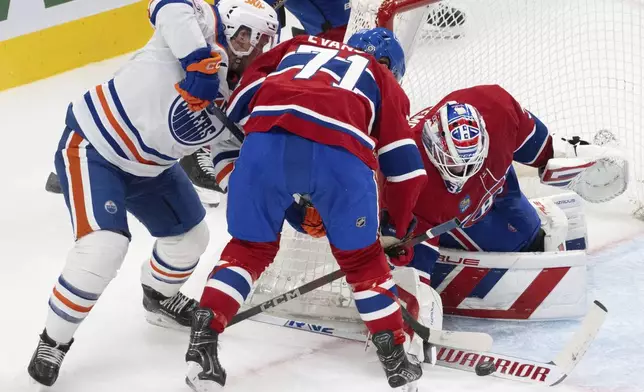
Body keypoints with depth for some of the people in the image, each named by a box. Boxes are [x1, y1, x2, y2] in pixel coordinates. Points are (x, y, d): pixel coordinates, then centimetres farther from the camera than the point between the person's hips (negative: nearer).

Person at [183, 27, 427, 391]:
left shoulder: (301, 45, 38)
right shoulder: (384, 81, 32)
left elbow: (243, 99, 23)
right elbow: (404, 166, 26)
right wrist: (401, 229, 38)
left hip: (267, 140, 1)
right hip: (341, 151, -1)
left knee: (250, 247, 21)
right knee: (361, 256, 21)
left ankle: (202, 344, 11)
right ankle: (395, 359, 25)